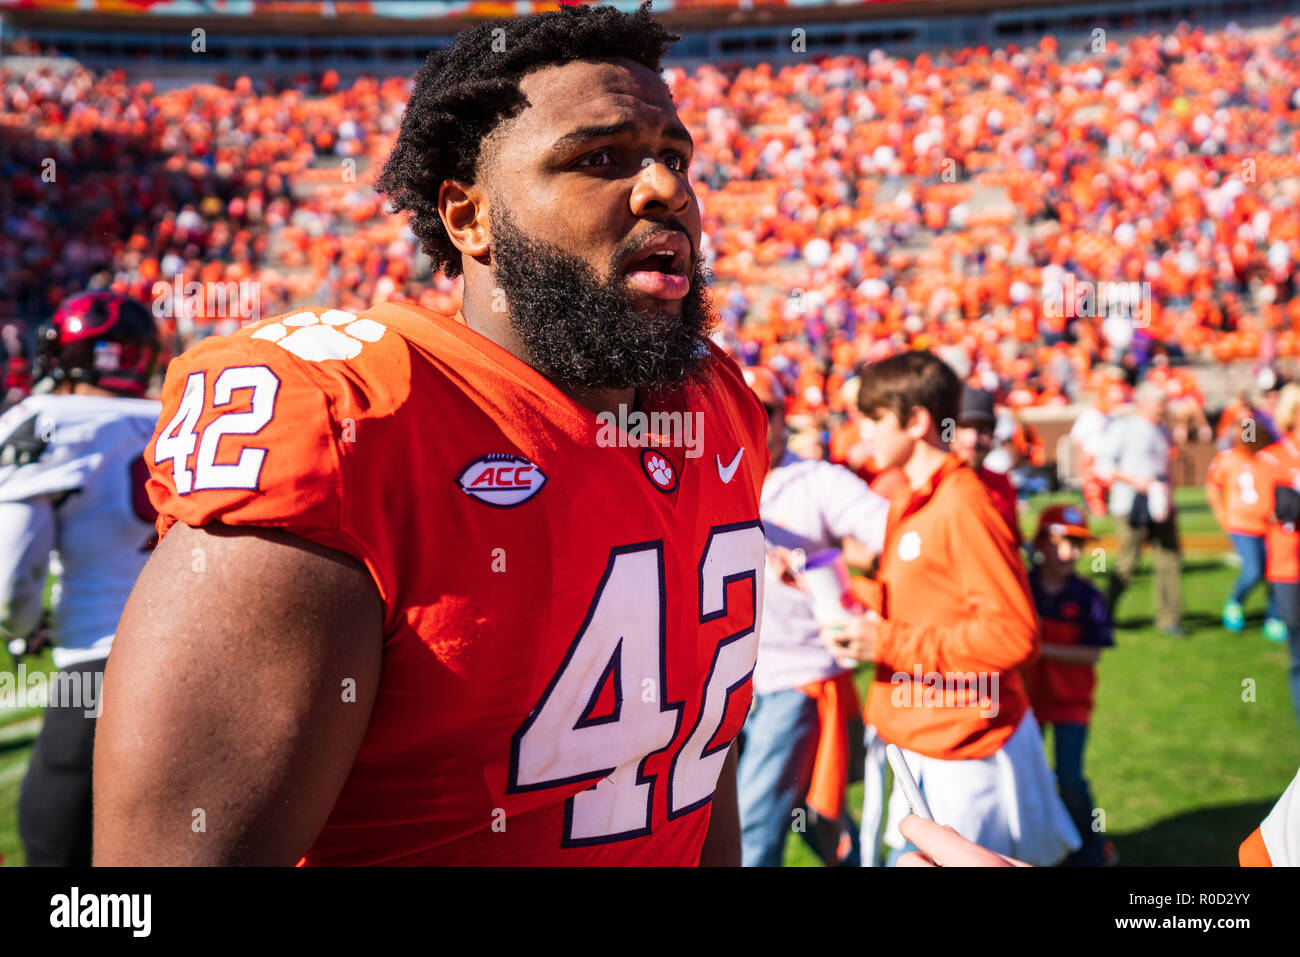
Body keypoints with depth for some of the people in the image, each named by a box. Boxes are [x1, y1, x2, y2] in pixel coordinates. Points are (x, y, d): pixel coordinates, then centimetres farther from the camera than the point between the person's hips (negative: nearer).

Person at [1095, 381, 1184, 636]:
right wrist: (1135, 480, -17)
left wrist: (1169, 503, 13)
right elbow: (1103, 465, -8)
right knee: (1127, 562, -4)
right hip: (1131, 506, -6)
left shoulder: (1162, 431, 18)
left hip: (1160, 507, 6)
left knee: (1170, 561, 0)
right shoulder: (1122, 428, -3)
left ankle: (1169, 619, 5)